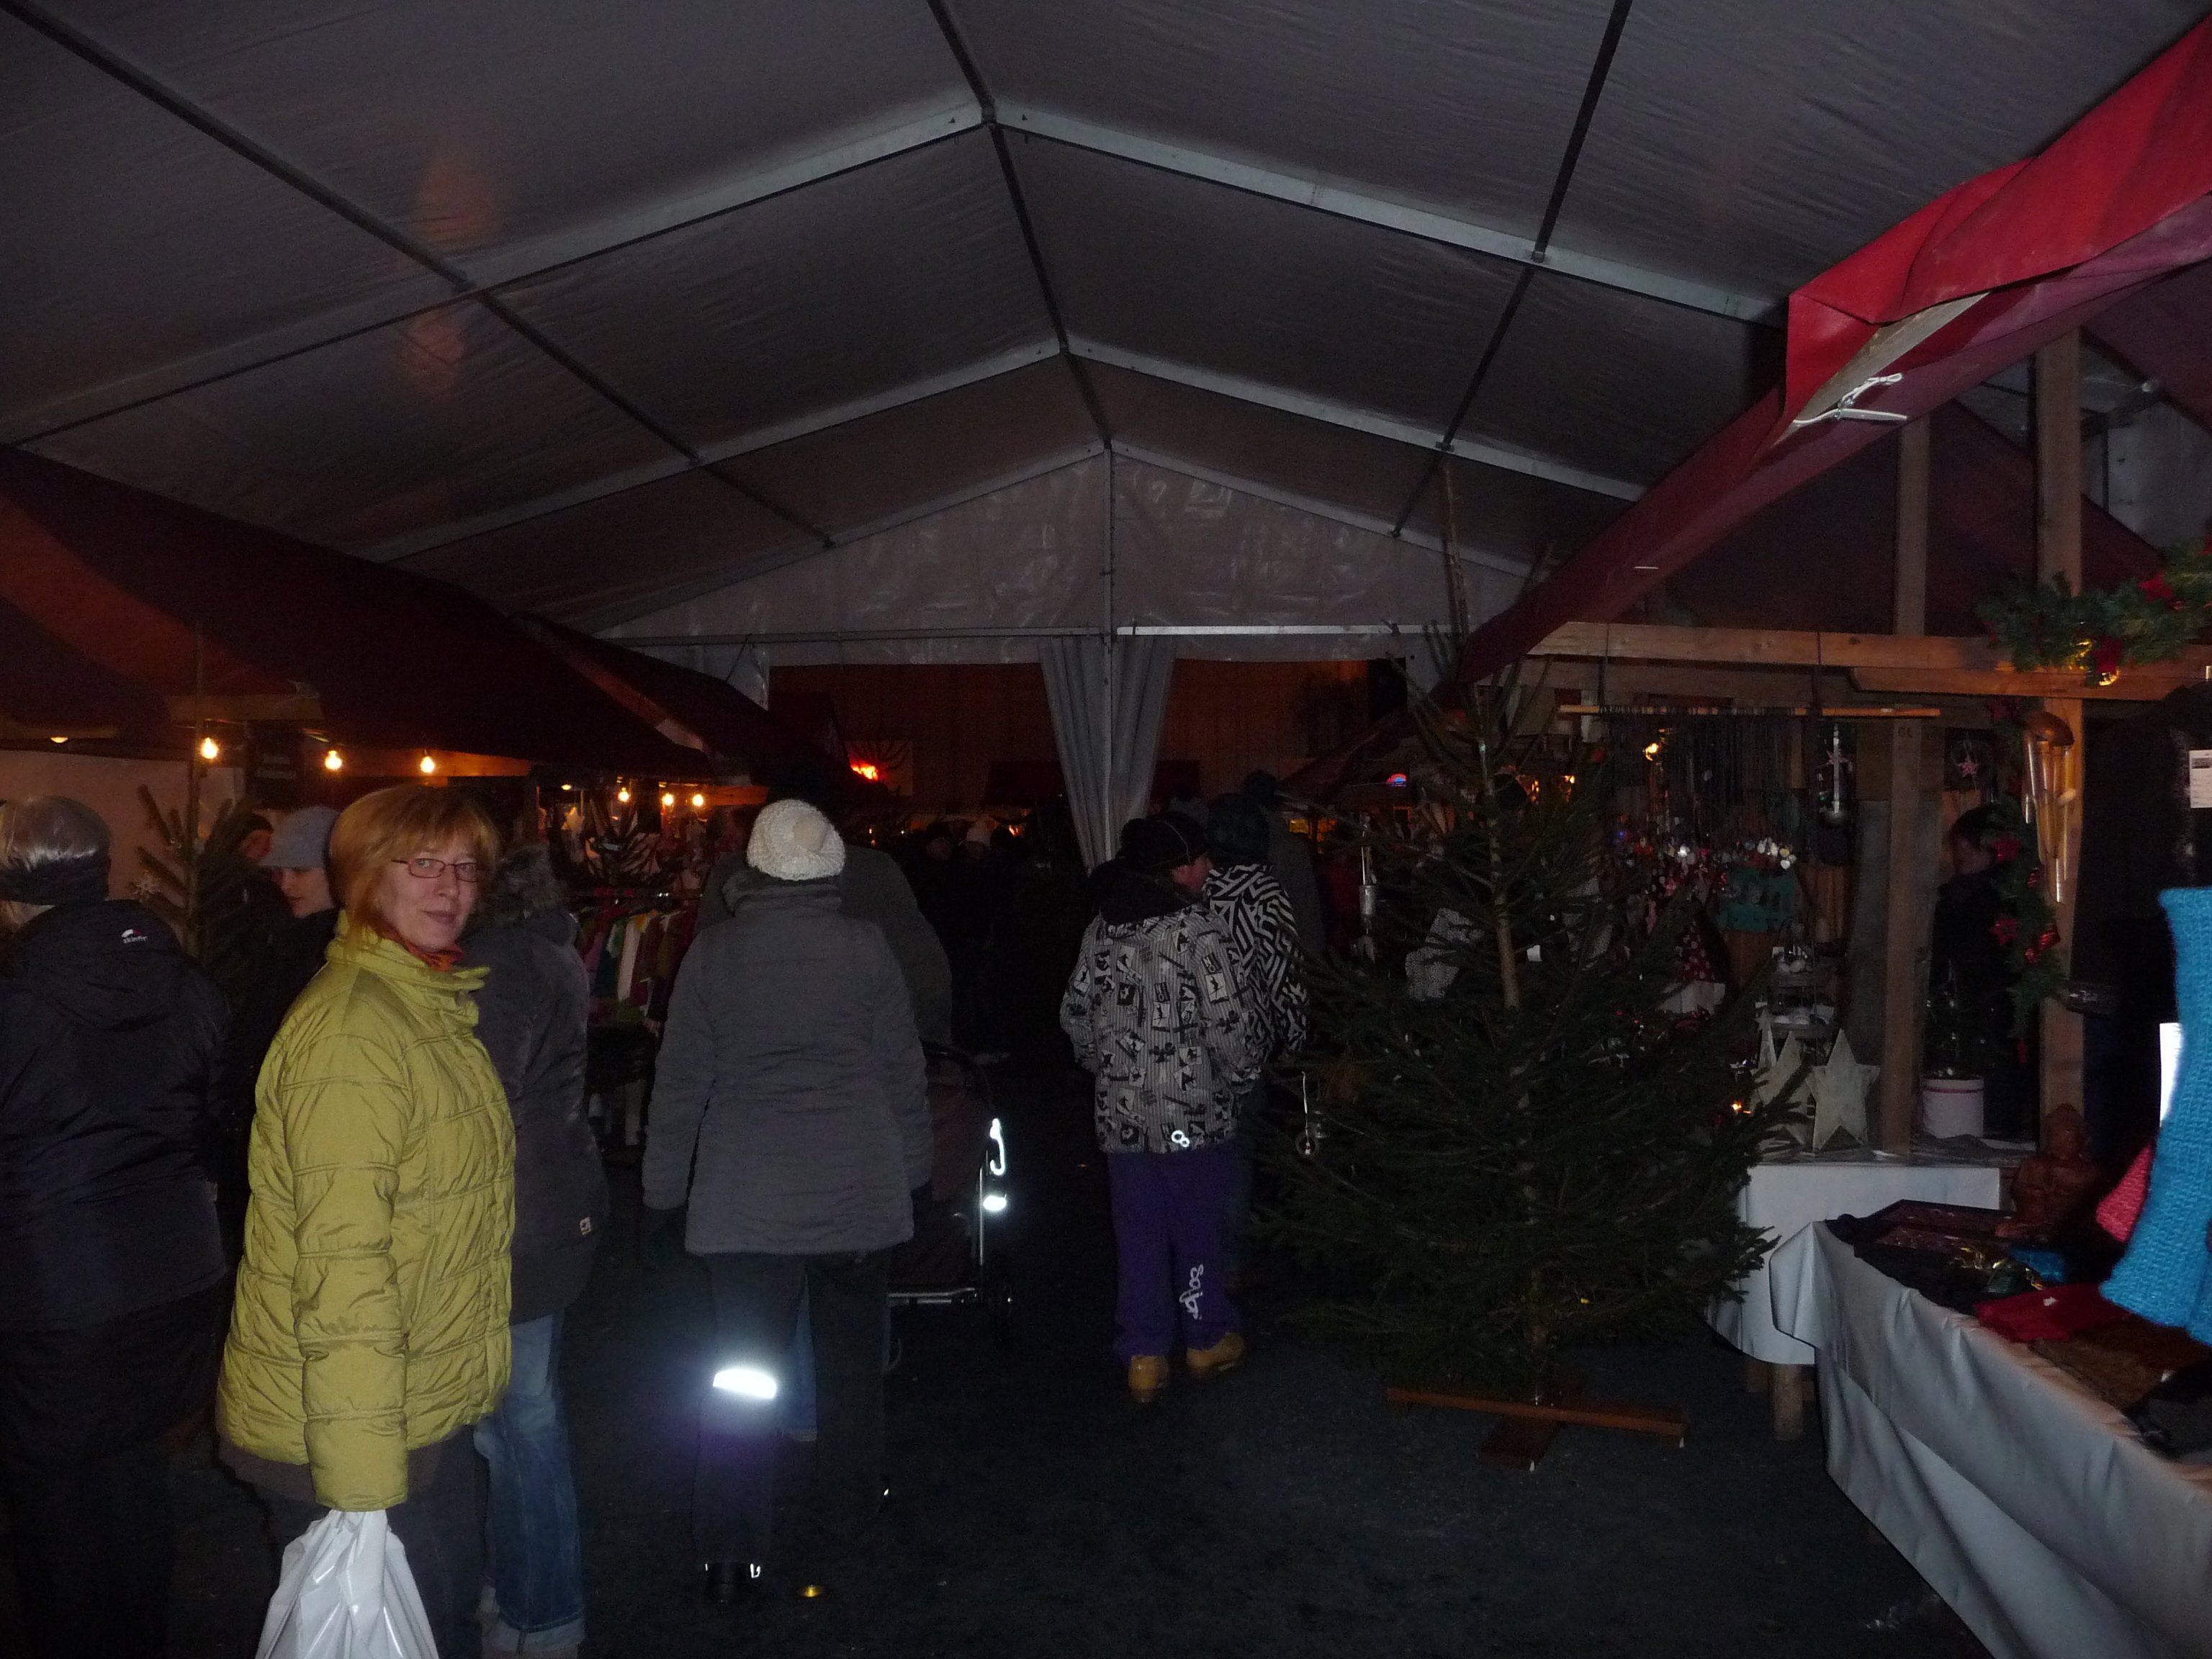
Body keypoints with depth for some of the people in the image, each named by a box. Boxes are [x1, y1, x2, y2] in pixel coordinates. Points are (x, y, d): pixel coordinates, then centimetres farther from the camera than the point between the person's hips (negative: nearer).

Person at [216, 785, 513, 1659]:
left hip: (428, 1414, 9)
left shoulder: (432, 1004, 9)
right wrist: (360, 1482, -28)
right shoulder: (350, 1029, -23)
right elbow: (342, 1265, -28)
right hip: (351, 1437, -9)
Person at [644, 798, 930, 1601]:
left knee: (742, 1372, 6)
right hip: (858, 1192, 0)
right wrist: (911, 1167, 11)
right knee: (851, 1356, 17)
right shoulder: (865, 946, -6)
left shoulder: (713, 952, -5)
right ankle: (845, 1511, 30)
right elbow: (904, 1071, -1)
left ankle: (730, 1552, 6)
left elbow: (682, 1081, -1)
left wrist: (664, 1189, 9)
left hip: (745, 1198, 0)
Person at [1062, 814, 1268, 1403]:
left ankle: (1144, 1356, 17)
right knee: (1197, 1225, 12)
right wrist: (1241, 1073, 1)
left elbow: (1075, 1013, 11)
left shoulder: (1102, 928, 5)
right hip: (1194, 1112, -5)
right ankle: (1208, 1339, 29)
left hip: (1121, 1112, 5)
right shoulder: (1198, 928, -15)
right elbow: (1232, 1022, -17)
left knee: (1138, 1230, 12)